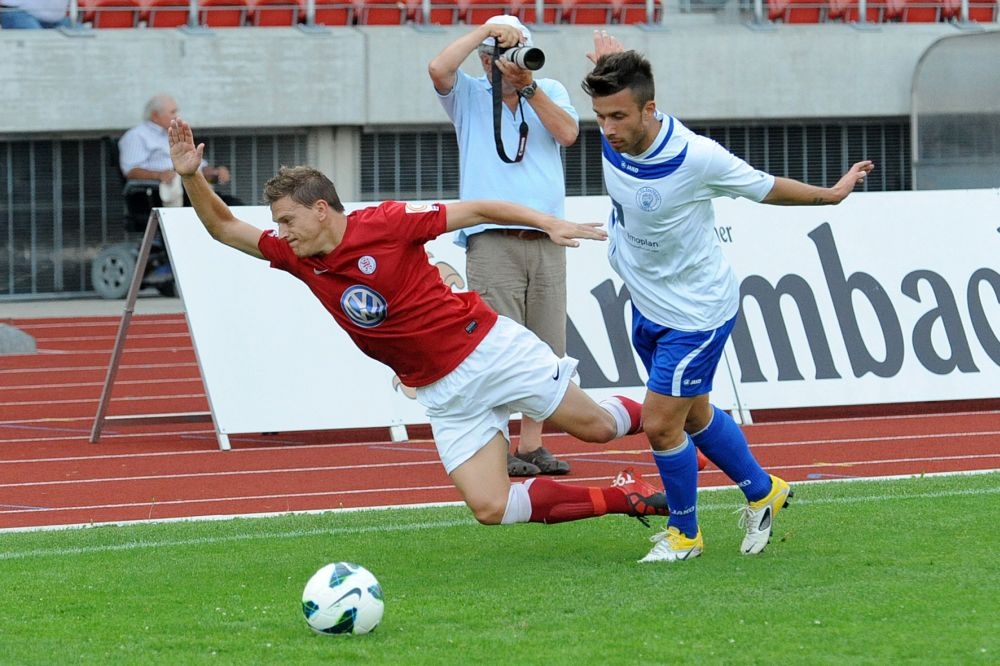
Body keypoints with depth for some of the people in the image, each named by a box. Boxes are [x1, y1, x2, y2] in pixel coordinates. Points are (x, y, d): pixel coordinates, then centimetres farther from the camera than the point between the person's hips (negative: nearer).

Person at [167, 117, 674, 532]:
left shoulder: (385, 223, -15)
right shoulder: (300, 259, 0)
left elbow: (476, 210, -9)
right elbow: (224, 227, 7)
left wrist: (550, 223, -15)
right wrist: (191, 175, -9)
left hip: (489, 346, -5)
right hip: (444, 393, 5)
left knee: (594, 425, 0)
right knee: (490, 508, -8)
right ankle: (622, 498, 7)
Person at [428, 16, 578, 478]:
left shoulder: (551, 93, 17)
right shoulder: (469, 96, 9)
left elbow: (567, 133, -2)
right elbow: (439, 69, -11)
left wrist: (528, 86, -6)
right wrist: (485, 30, -8)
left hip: (546, 241, 3)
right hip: (493, 241, -3)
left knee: (545, 349, 2)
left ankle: (531, 445, 7)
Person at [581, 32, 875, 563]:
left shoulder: (696, 157, -31)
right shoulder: (615, 135, -14)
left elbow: (765, 188, -10)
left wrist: (831, 194, -1)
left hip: (696, 313, -7)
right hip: (646, 305, 7)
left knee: (661, 424, -6)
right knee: (693, 415, 21)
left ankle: (684, 533, 16)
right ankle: (762, 492, 43)